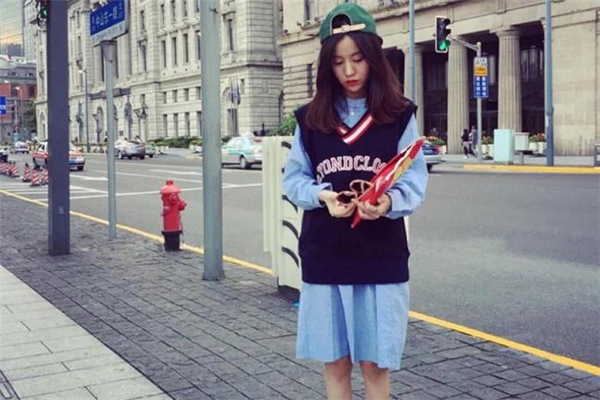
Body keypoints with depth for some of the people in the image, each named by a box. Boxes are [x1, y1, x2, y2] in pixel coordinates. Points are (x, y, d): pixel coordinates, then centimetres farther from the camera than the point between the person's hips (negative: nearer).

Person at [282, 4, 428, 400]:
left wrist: (389, 202, -25)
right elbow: (293, 179, 6)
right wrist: (322, 195, -15)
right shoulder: (311, 119, 5)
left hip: (381, 255, -1)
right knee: (335, 362, 10)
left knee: (375, 363, 6)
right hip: (325, 255, 2)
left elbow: (414, 180, -4)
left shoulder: (399, 116, 0)